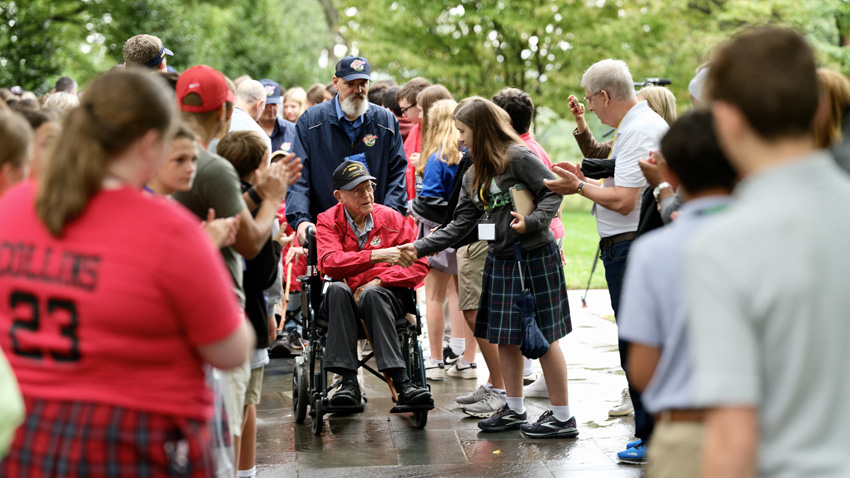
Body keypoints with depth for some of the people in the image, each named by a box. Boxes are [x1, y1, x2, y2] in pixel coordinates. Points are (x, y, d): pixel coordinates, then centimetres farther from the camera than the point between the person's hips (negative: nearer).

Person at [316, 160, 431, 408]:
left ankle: (402, 383, -43)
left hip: (385, 295, 0)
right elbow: (328, 262, -15)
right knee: (337, 289, -34)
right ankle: (349, 382, -37)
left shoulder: (391, 217, 6)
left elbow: (419, 266, 1)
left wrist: (379, 280, -13)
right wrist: (377, 256, -25)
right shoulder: (328, 221, 4)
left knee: (372, 294, -35)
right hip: (344, 301, 1)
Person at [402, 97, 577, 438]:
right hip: (500, 258, 8)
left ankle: (562, 417, 4)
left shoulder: (518, 157, -10)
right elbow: (460, 224, 11)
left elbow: (553, 192, -11)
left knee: (542, 336, -4)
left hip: (535, 256, -8)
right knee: (505, 336, 10)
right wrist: (421, 247, 5)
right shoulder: (474, 174, 14)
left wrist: (532, 221, -25)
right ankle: (514, 410, 24)